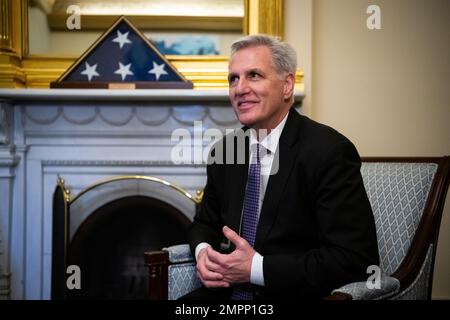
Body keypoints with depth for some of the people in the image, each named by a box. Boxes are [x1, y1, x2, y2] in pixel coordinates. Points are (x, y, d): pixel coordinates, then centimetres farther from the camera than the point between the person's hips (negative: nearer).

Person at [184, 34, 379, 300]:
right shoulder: (225, 150, 8)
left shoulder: (330, 152, -12)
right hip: (228, 291, 6)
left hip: (299, 295, -5)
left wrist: (257, 268, -19)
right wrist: (204, 252, -4)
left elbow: (355, 259, -17)